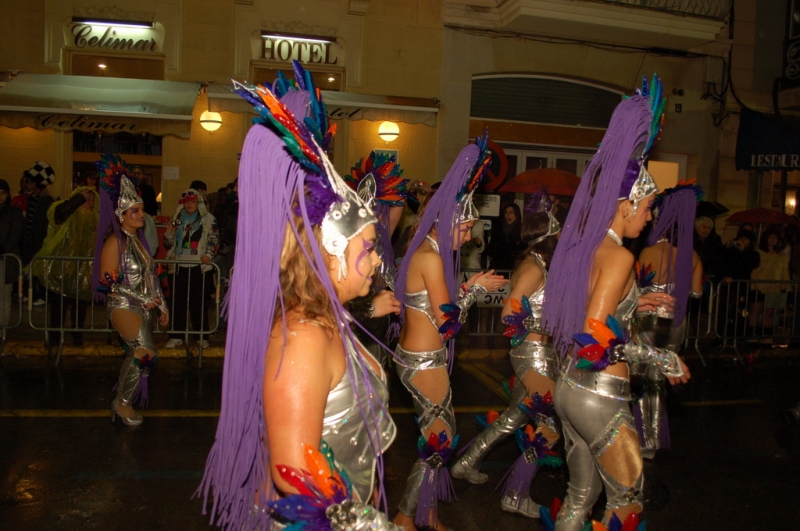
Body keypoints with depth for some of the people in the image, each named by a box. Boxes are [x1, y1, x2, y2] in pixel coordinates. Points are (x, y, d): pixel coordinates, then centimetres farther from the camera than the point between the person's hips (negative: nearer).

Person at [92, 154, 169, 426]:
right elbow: (108, 283, -15)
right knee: (146, 351, -21)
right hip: (123, 306, -8)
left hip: (144, 307, 8)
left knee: (136, 355, 11)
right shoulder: (115, 242, -10)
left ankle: (123, 400, 24)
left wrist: (161, 305, 15)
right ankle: (122, 403, -6)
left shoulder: (138, 238, 14)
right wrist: (143, 299, -14)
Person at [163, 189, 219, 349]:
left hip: (200, 267, -4)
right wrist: (168, 234, 0)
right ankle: (176, 335, 13)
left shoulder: (208, 220, 4)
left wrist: (209, 254, -20)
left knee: (200, 302, -1)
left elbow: (214, 240, -3)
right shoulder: (177, 219, 17)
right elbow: (169, 245, 21)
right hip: (179, 267, 4)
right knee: (177, 301, 5)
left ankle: (201, 336, 9)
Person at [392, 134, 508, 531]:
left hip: (417, 357, 9)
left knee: (437, 437, 16)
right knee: (440, 440, 4)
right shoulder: (431, 257, -19)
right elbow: (446, 321, -19)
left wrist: (470, 287, 8)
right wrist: (475, 288, -9)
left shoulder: (425, 251, 10)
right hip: (424, 362, -9)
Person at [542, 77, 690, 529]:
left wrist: (631, 304, 20)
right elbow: (597, 338, -26)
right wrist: (663, 360, -16)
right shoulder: (618, 256, -18)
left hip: (571, 388, 8)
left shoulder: (584, 247, 7)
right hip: (600, 400, -8)